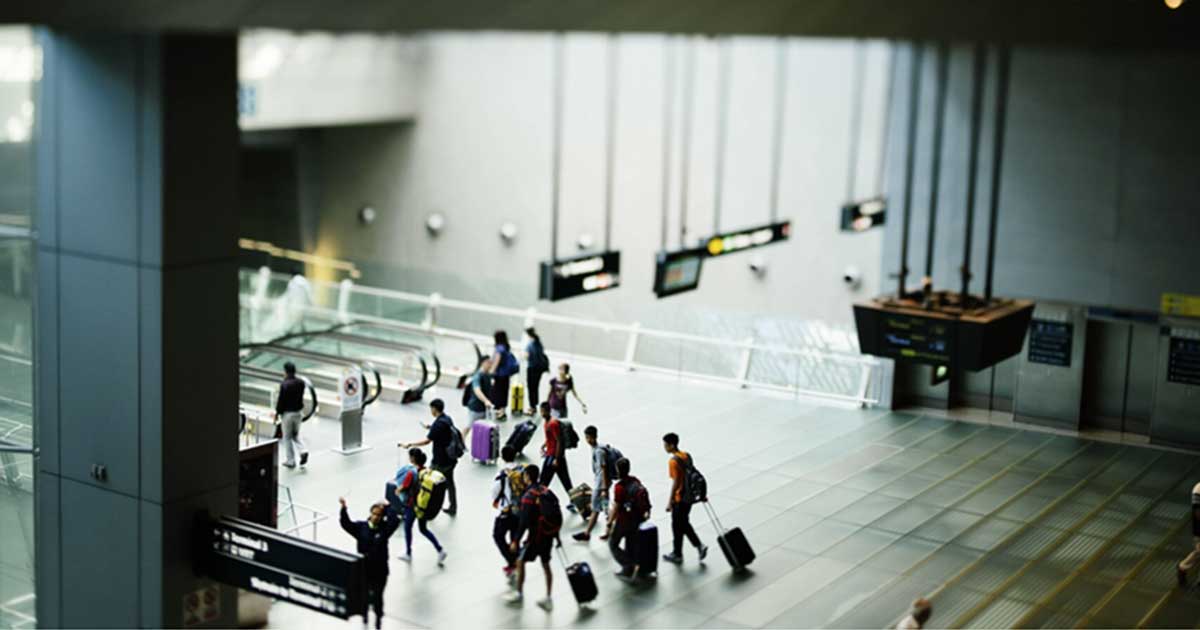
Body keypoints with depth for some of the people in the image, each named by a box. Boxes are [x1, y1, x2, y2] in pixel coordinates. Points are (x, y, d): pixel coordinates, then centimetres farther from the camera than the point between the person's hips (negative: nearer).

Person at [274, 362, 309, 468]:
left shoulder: (284, 384, -20)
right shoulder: (301, 383, -2)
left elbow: (281, 400, -16)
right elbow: (301, 397, 5)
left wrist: (277, 413, -4)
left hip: (287, 413, -5)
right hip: (298, 411, 5)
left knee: (287, 437, 8)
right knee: (296, 434, 21)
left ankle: (290, 460, 13)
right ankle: (303, 451, -1)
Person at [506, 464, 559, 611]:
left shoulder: (528, 496, -17)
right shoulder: (547, 491, 4)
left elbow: (524, 521, -21)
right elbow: (557, 512, 9)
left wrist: (516, 541, -16)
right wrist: (556, 534, 19)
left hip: (536, 535, -7)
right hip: (549, 534, 7)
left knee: (520, 561, 11)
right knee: (545, 565, 16)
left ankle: (518, 593, 23)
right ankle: (548, 599, 20)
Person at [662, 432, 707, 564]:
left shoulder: (673, 461, -21)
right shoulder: (686, 456, 4)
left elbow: (675, 483, -22)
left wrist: (670, 502, -16)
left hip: (679, 499, -8)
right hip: (689, 496, 8)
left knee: (677, 527, 7)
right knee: (684, 524, 21)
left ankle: (677, 555, 20)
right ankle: (699, 546, 12)